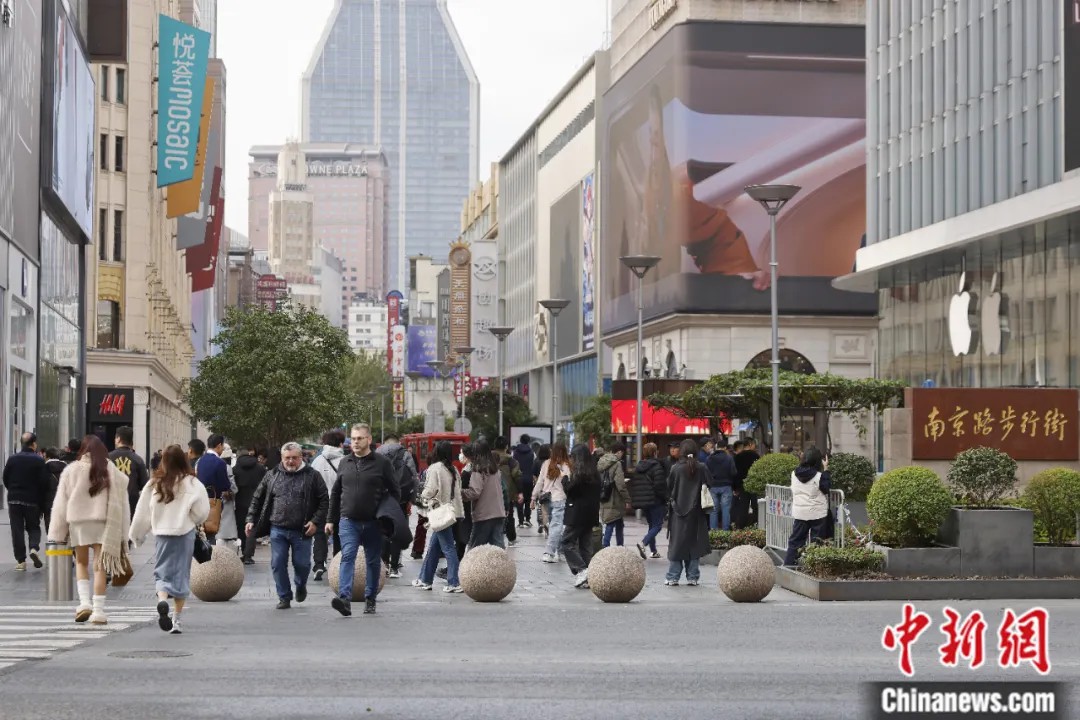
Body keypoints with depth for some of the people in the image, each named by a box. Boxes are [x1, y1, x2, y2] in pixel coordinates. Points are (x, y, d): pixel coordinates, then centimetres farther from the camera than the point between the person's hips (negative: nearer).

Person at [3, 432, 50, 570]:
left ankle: (20, 560, 4)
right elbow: (44, 483, -9)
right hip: (33, 501, -1)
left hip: (14, 499, 1)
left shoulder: (12, 459, -1)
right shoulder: (39, 461, -8)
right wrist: (42, 501, 2)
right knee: (33, 527, 14)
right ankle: (34, 548, -13)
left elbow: (5, 479, 4)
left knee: (17, 529, 6)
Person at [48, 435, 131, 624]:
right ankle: (98, 610, 2)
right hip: (105, 523, 0)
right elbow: (122, 506, 2)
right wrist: (122, 535, 7)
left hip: (79, 522, 0)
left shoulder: (72, 471, -1)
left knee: (81, 562, 16)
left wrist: (57, 533, 7)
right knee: (100, 566, 4)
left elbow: (61, 503, 1)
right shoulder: (114, 473, 1)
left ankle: (84, 601, -1)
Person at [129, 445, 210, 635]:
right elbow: (201, 512, -8)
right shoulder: (191, 483, -8)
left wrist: (137, 534, 17)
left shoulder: (154, 483, -1)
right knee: (181, 573, 9)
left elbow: (142, 512, 4)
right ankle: (176, 618, 9)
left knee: (162, 571, 8)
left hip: (161, 533, 1)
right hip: (184, 533, -1)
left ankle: (162, 599, -23)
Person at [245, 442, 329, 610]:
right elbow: (258, 498, 13)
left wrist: (315, 521, -10)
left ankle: (301, 586, 35)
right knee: (278, 564, -1)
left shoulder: (312, 476, 0)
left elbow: (324, 501, 0)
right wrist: (251, 520, 7)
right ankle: (284, 597, 12)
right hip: (278, 529, 2)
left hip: (301, 531, -2)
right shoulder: (272, 475, 7)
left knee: (302, 564, 3)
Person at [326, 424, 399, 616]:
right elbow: (335, 493, 17)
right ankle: (345, 598, -26)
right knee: (347, 557, -14)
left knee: (373, 561, 8)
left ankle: (370, 600, 21)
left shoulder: (383, 463, -1)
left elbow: (395, 492, 2)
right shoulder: (344, 463, 10)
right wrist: (331, 519, 14)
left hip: (373, 522, -1)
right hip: (348, 521, 1)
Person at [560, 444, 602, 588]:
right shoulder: (595, 473, 9)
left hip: (577, 515, -8)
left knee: (567, 543, 0)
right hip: (590, 515, 8)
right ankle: (588, 577, 9)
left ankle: (581, 570, -14)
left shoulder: (579, 473, -15)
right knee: (586, 545, 11)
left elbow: (569, 490, -12)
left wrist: (565, 478, 2)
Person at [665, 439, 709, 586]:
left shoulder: (677, 468, -9)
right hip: (696, 513, 1)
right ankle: (692, 577, 8)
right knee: (694, 544, 8)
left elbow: (669, 488, -2)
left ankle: (673, 577, 4)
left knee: (676, 544, 5)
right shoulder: (701, 469, -6)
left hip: (679, 512, -1)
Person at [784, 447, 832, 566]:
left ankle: (787, 566, 8)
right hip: (818, 513, -4)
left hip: (799, 513, 4)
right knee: (816, 542, 6)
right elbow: (827, 488, -5)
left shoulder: (794, 474, -3)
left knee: (795, 541, 10)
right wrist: (826, 469, -5)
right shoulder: (819, 476, -16)